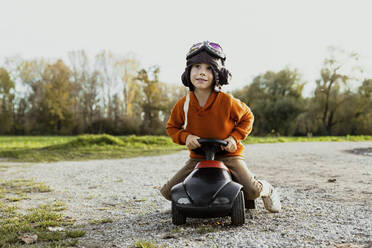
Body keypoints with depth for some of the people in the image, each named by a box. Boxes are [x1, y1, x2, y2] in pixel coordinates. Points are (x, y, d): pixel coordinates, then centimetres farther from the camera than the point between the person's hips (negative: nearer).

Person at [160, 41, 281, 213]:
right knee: (168, 192, -7)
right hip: (198, 158, 3)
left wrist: (235, 137, -12)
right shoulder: (183, 105, -11)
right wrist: (185, 137, -14)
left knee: (251, 190, -23)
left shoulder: (227, 102, -16)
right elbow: (172, 127, 6)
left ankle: (266, 189, 17)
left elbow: (247, 117, 2)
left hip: (228, 155, -2)